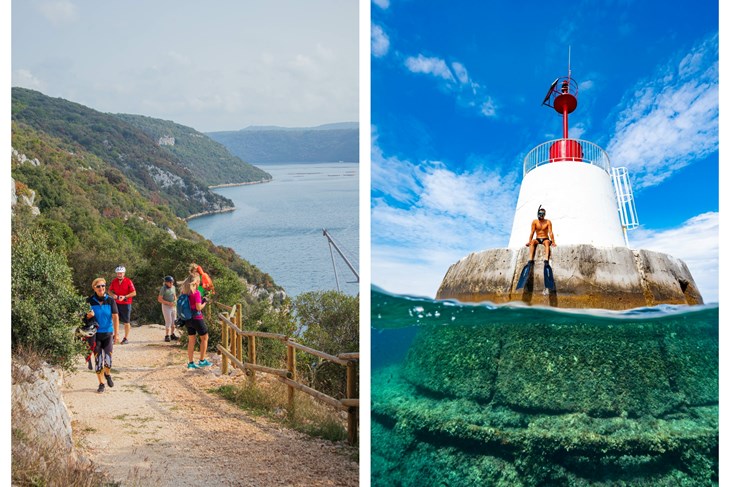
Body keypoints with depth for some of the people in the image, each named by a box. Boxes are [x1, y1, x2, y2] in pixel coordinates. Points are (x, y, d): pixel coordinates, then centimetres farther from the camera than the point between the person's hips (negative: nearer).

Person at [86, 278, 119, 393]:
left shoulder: (110, 300, -5)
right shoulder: (89, 301, -4)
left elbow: (115, 317, -7)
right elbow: (84, 316, 4)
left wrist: (116, 333, -13)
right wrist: (88, 316, -20)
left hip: (108, 334, 0)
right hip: (95, 334, 0)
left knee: (108, 361, -5)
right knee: (98, 361, 3)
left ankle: (107, 374, 29)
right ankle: (101, 384, 20)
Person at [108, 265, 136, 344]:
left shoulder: (128, 281, -9)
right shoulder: (114, 281, 3)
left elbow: (134, 293, -10)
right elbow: (109, 290, 12)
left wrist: (125, 297, -22)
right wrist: (113, 295, -10)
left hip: (126, 304, -4)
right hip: (116, 304, 4)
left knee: (126, 322, 3)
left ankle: (126, 338, 12)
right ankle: (115, 336, 14)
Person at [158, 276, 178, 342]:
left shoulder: (173, 287, 5)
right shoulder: (163, 289, -14)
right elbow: (159, 299, -15)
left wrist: (176, 301, -2)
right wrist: (168, 303, -23)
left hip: (173, 306, 6)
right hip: (166, 307, -6)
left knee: (174, 321, 7)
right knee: (168, 321, -8)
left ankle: (172, 335, 18)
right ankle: (167, 336, 1)